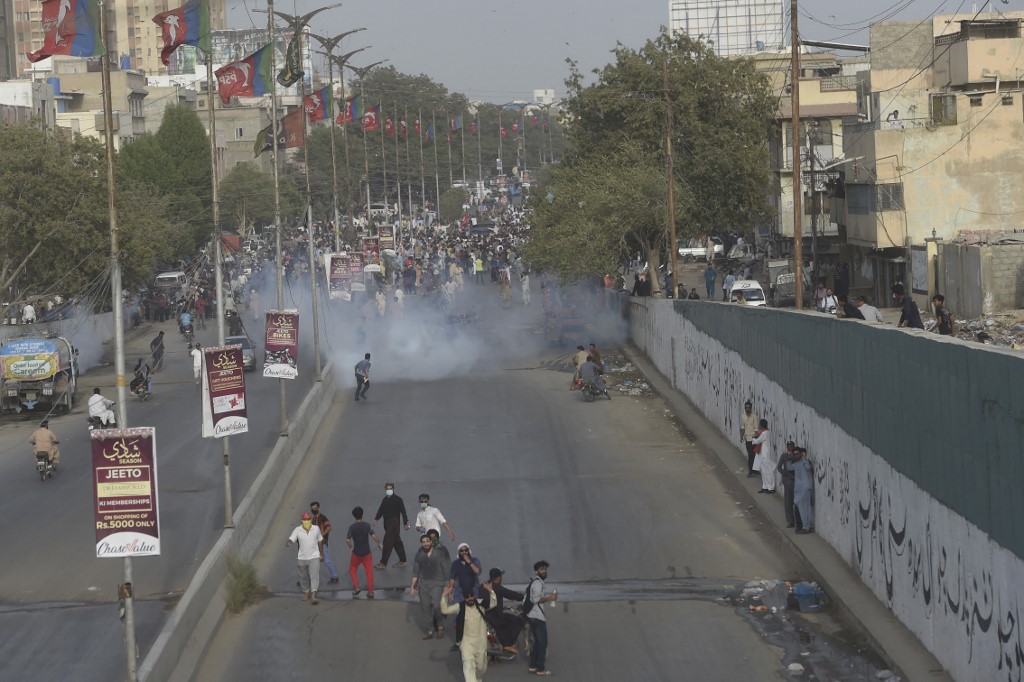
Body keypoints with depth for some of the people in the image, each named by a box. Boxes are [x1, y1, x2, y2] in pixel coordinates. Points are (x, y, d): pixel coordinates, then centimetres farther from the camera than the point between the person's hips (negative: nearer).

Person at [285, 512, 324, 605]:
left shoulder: (316, 528, -5)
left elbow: (320, 541, 8)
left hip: (314, 557, -1)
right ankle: (306, 593, 35)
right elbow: (291, 539, -20)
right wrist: (288, 542, -46)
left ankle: (314, 596, -19)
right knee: (303, 577, 14)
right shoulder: (297, 530, -10)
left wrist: (321, 554, 15)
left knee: (314, 576, -14)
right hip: (302, 558, 1)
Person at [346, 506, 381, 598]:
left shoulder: (352, 527, -7)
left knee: (353, 570, 19)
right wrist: (379, 543, 2)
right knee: (369, 572, 7)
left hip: (356, 553, 0)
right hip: (367, 553, 0)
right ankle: (370, 591, 5)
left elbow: (348, 540, -11)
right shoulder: (367, 525, -7)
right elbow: (373, 535, -14)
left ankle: (356, 587, 6)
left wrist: (351, 547, 7)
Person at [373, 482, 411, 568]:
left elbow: (403, 511, -10)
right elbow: (381, 510, 12)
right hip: (387, 524, 8)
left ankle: (383, 563, -6)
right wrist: (376, 518, -2)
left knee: (387, 542, -9)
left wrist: (405, 523, -12)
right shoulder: (385, 499, 11)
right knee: (397, 542, 16)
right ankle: (402, 560, 26)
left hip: (394, 524, -8)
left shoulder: (397, 499, -10)